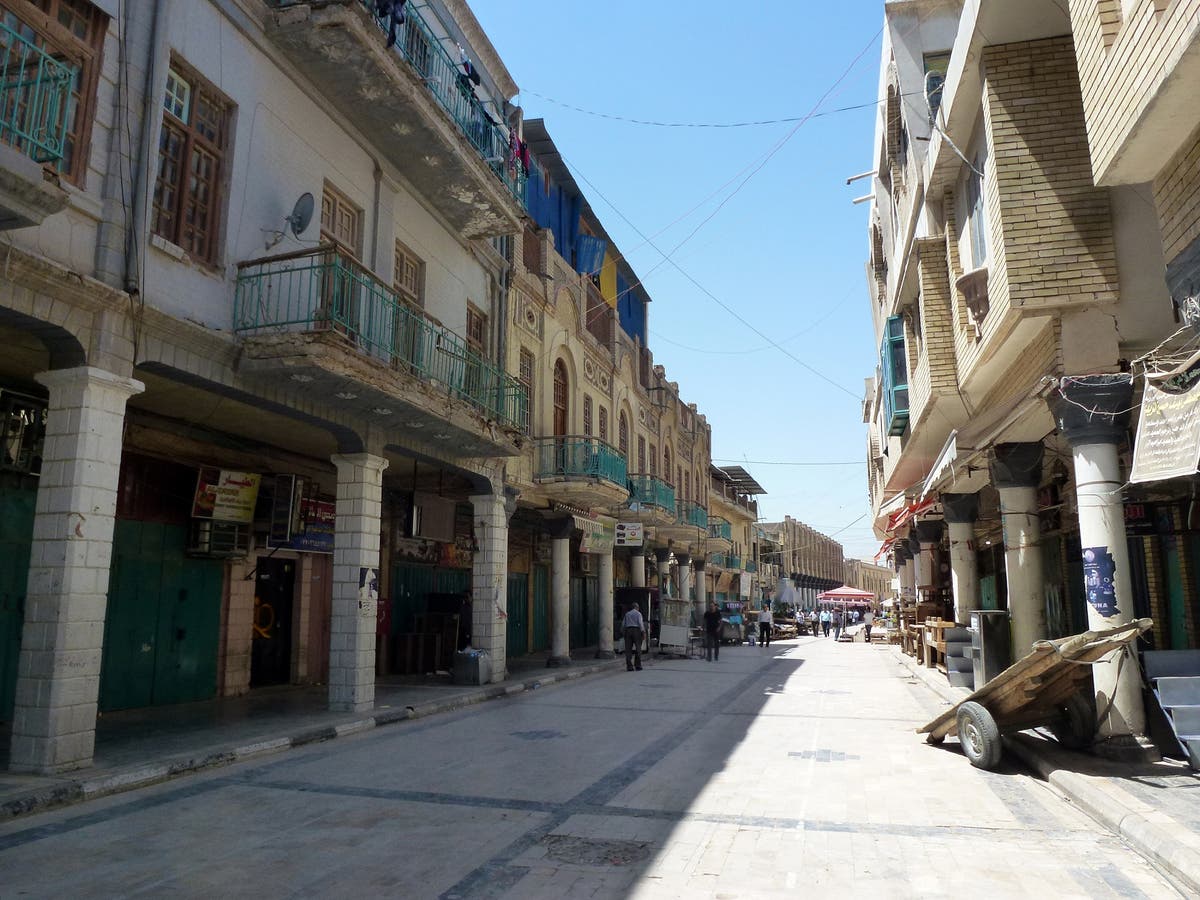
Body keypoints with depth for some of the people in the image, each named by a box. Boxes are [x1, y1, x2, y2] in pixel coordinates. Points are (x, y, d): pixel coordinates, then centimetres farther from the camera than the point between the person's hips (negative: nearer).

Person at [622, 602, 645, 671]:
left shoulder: (627, 614, 18)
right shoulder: (638, 613, 4)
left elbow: (623, 624, 15)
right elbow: (640, 623, -9)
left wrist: (623, 631, 25)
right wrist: (643, 631, -7)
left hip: (628, 631, 4)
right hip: (636, 630, -4)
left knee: (628, 649, 1)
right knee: (638, 648, 1)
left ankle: (629, 666, -3)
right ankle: (638, 666, -2)